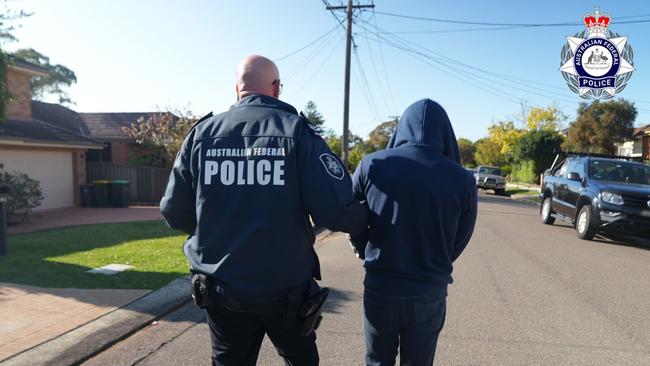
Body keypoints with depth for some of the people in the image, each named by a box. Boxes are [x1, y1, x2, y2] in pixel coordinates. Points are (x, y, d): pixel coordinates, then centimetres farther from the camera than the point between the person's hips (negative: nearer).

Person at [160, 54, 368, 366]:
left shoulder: (202, 133, -2)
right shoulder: (297, 131, -10)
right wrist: (364, 219, 3)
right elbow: (336, 210, -19)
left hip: (221, 289, 3)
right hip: (286, 289, -2)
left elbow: (173, 212, 0)